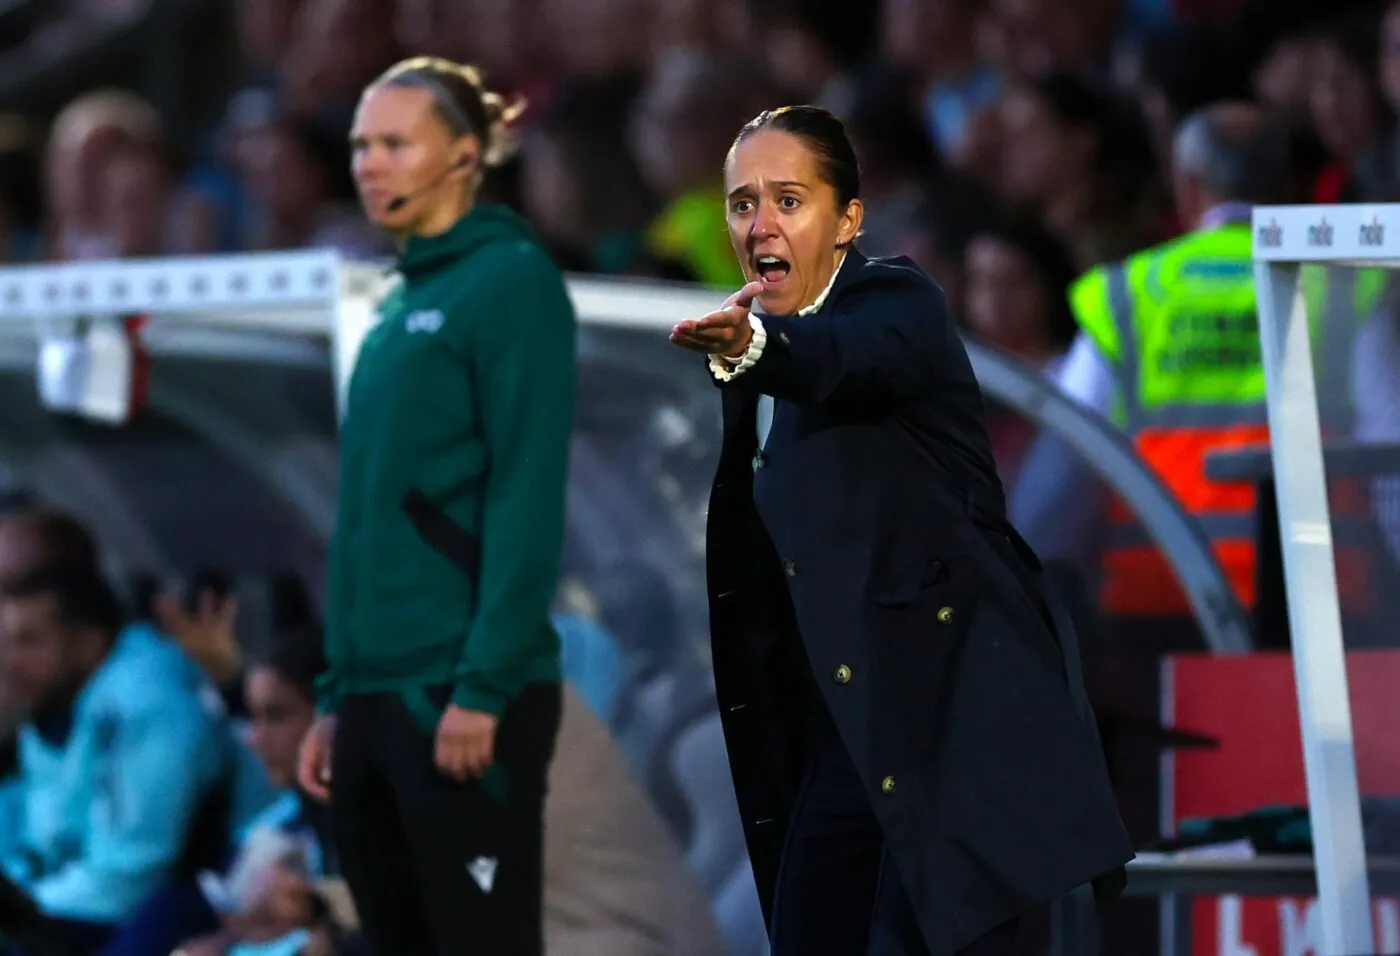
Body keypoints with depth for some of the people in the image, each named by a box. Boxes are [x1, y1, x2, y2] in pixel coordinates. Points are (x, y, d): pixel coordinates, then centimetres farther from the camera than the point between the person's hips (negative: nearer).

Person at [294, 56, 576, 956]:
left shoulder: (509, 282, -6)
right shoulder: (399, 308, 18)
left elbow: (528, 500, -14)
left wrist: (483, 687, -20)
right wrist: (337, 696, 16)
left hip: (465, 699, -8)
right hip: (378, 695, 8)